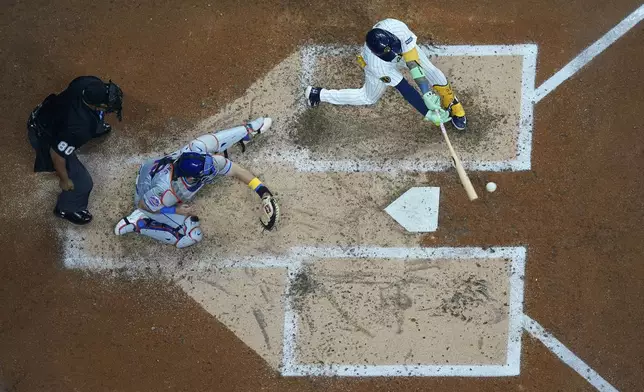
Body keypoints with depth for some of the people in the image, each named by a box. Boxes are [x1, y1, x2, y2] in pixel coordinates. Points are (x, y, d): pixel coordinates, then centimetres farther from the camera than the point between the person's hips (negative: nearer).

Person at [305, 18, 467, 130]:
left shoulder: (396, 28, -44)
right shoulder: (377, 65, -43)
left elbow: (413, 61, -38)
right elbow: (406, 90, -39)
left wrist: (427, 92, -43)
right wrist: (428, 113, -38)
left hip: (405, 47, 3)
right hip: (380, 63, -3)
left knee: (433, 73, -6)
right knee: (369, 98, 14)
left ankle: (452, 106, 21)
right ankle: (319, 95, 27)